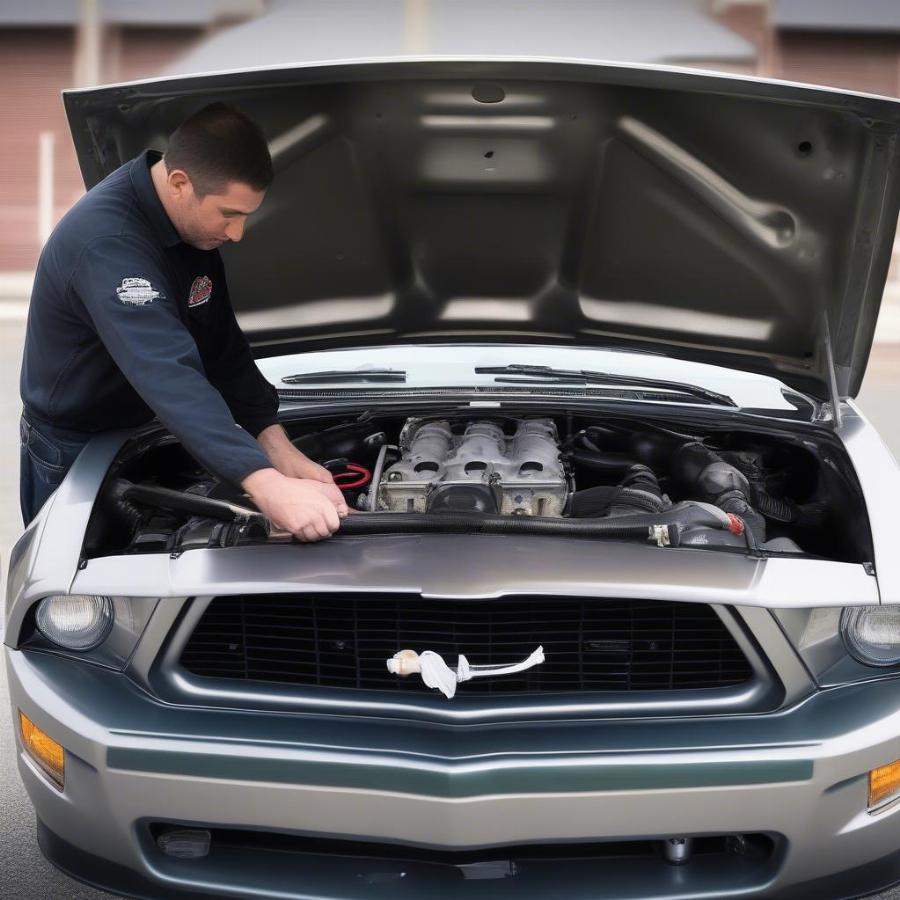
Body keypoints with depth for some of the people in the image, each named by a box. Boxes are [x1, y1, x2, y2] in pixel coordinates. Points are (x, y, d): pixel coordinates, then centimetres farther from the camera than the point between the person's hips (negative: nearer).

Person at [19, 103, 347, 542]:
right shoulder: (107, 242, -35)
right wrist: (266, 484, -55)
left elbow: (224, 347, -1)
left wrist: (276, 445, -13)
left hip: (138, 433, 8)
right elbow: (170, 376, -46)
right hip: (73, 450, -8)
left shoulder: (194, 226, -7)